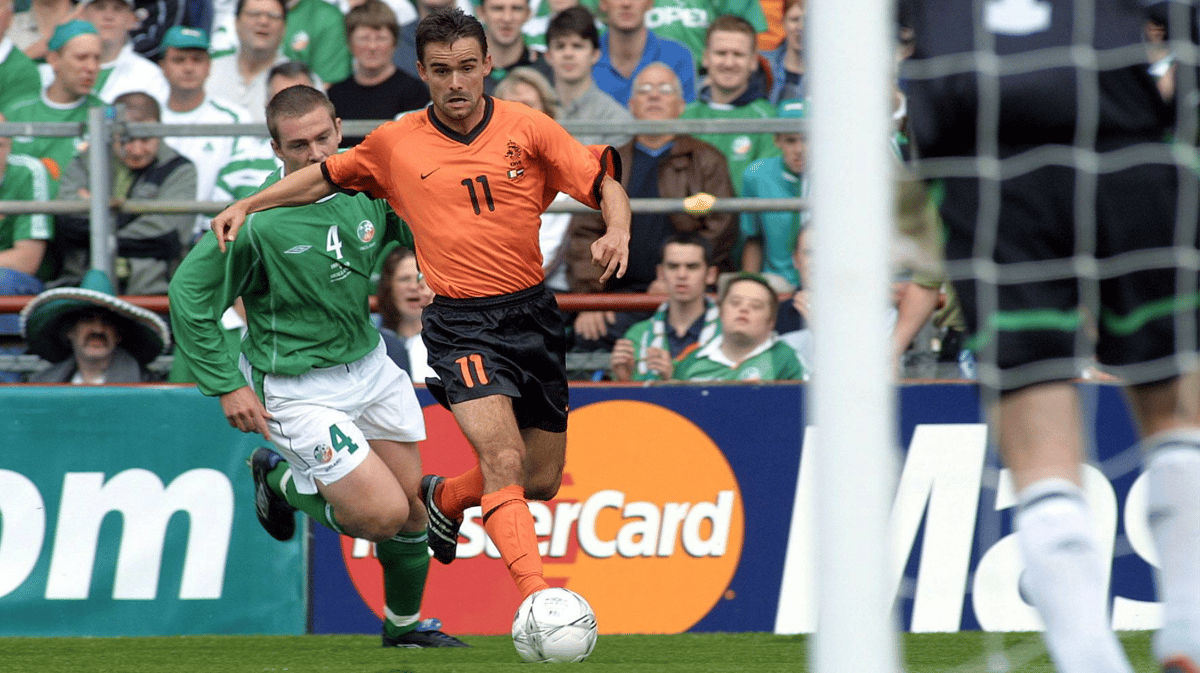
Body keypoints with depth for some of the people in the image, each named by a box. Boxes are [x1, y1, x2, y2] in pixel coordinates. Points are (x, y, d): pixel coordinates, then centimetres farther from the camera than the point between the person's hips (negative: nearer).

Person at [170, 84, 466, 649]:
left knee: (413, 503, 11)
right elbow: (188, 296, -15)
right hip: (297, 387, -6)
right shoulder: (257, 222, -24)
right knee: (383, 513, -12)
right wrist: (226, 386, -15)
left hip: (368, 364, 6)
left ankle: (404, 626, 36)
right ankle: (279, 481, 17)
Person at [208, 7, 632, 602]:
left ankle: (444, 498, 42)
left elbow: (605, 184, -1)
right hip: (461, 324, -3)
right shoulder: (396, 143, 1)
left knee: (541, 482, 12)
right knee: (504, 457, -24)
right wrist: (247, 205, 9)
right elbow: (327, 175, 18)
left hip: (533, 313, 3)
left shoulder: (528, 128, -1)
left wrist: (616, 231, -22)